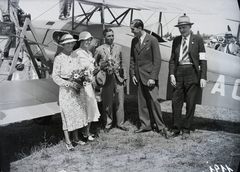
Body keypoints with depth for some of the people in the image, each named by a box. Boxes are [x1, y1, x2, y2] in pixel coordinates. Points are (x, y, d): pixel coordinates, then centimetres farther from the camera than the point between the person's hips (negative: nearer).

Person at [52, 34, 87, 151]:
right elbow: (55, 76, -10)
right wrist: (69, 84, -19)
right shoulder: (59, 58, -8)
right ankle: (68, 142, 7)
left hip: (78, 89, 6)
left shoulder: (76, 56, 7)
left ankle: (76, 138, 23)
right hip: (66, 90, -5)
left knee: (78, 113, 10)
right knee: (67, 114, -2)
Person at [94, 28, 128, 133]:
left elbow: (122, 63, 12)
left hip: (118, 77, 2)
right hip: (107, 78, -2)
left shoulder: (118, 48, 10)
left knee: (120, 102, 6)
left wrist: (124, 77, 9)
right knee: (107, 103, 4)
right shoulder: (99, 49, 2)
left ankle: (120, 123, 20)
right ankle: (107, 124, 18)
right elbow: (94, 63, 12)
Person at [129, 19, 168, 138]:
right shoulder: (134, 41, 10)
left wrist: (153, 77, -14)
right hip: (138, 76, 5)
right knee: (142, 102, 8)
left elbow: (157, 60, -9)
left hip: (149, 75, -5)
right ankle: (145, 125, 19)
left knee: (154, 100, -6)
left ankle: (160, 126, 5)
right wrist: (132, 74, 7)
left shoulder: (152, 40, -7)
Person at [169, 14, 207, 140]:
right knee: (176, 102, 5)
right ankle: (176, 128, 18)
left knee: (190, 103, 3)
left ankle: (186, 130, 16)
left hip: (192, 74, -3)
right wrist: (172, 74, -1)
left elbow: (203, 60, -3)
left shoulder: (198, 40, 0)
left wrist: (203, 77, -10)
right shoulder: (176, 40, 11)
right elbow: (172, 59, 12)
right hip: (179, 73, 3)